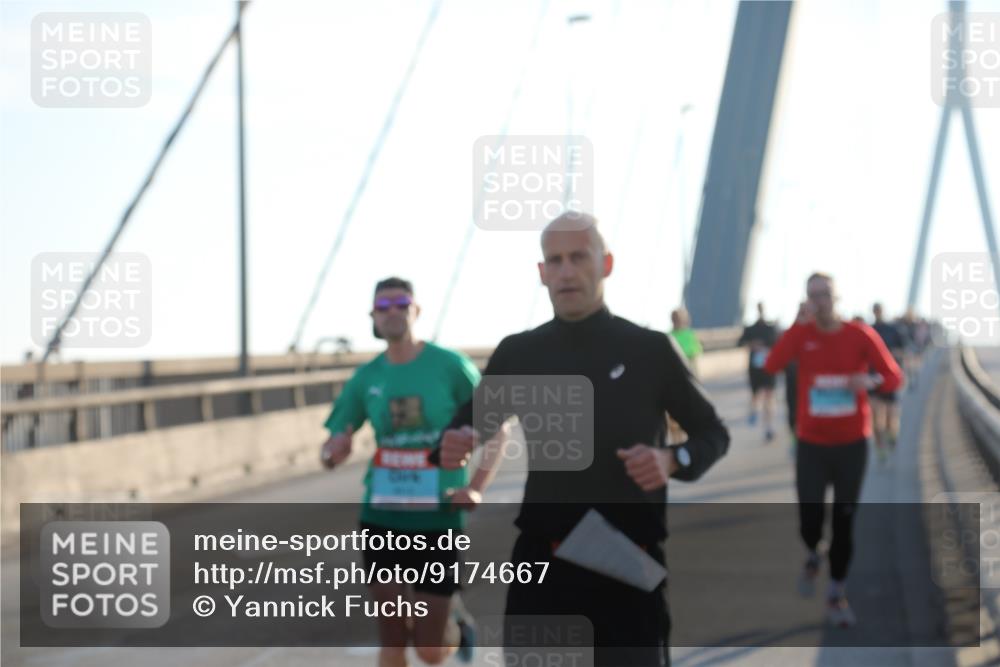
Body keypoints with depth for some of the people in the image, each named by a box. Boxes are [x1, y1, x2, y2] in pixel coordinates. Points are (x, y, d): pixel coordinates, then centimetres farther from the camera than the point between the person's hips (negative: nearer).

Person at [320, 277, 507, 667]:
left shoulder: (450, 366, -6)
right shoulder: (366, 377, 3)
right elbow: (335, 447, 8)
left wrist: (477, 486, -14)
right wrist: (333, 452, -16)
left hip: (437, 518, -2)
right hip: (382, 517, 3)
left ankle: (454, 620, 37)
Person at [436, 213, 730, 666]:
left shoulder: (650, 349, -2)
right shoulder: (517, 353, 4)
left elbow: (713, 433, 6)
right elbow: (468, 424, 11)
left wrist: (672, 460, -16)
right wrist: (455, 444, -14)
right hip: (542, 563, 2)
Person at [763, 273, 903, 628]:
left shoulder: (861, 334, -5)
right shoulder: (801, 332, -4)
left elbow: (894, 377, -6)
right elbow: (772, 366, -22)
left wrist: (871, 380, -29)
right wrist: (799, 323, -27)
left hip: (852, 443, 0)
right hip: (811, 444, 0)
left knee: (844, 522, 3)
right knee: (809, 521, -6)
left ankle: (836, 595, 18)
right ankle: (812, 556, 31)